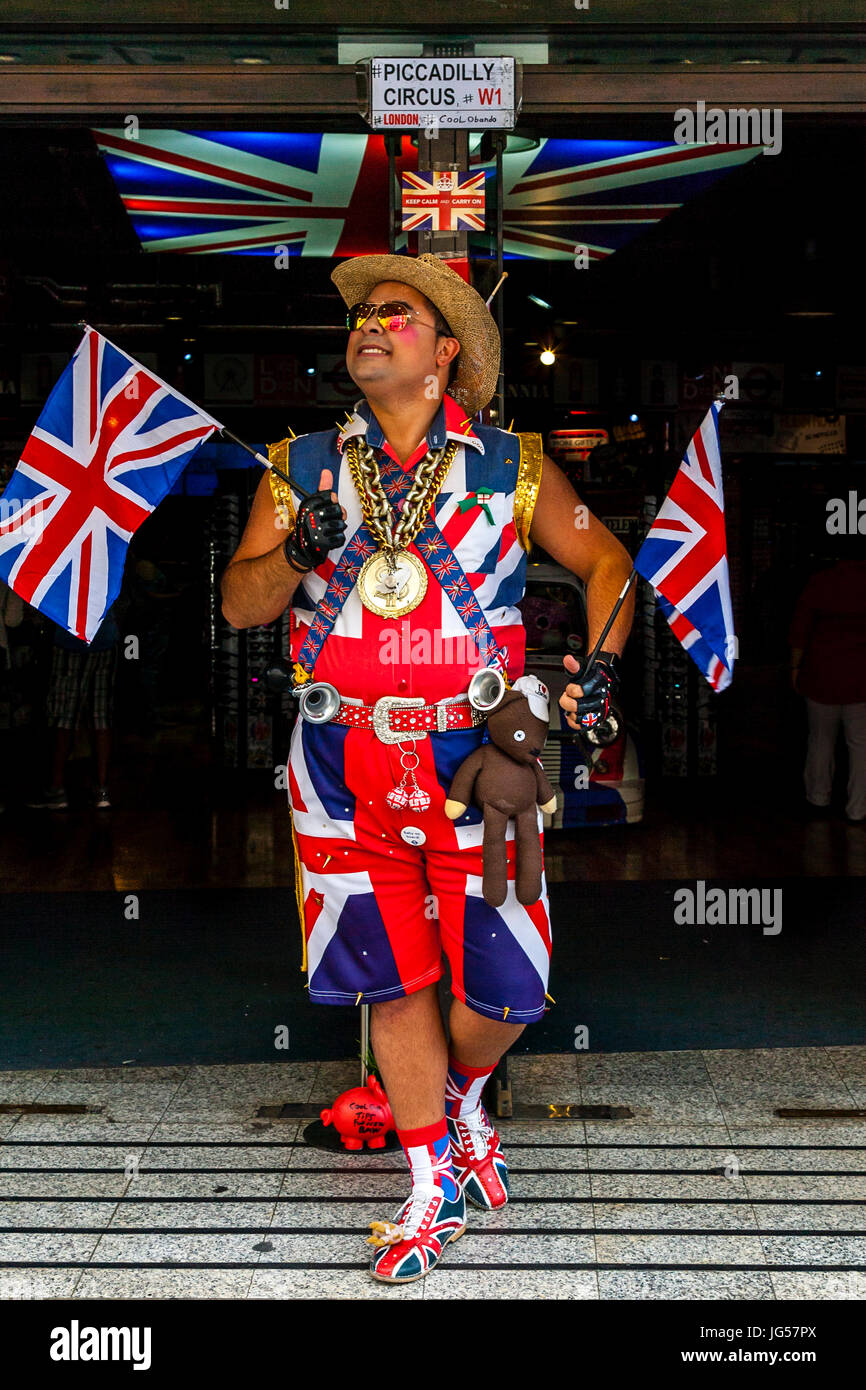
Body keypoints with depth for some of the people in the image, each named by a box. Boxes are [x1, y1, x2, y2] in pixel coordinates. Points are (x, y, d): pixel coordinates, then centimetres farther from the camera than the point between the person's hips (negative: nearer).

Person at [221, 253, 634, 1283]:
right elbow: (238, 603, 5)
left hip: (473, 759, -1)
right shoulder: (303, 467, 7)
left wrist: (604, 662, -3)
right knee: (393, 980, 7)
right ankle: (433, 1183, 23)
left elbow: (605, 559, 11)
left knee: (501, 988, -1)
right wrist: (298, 552, -14)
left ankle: (462, 1102, 34)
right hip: (345, 768, 1)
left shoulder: (511, 467, 3)